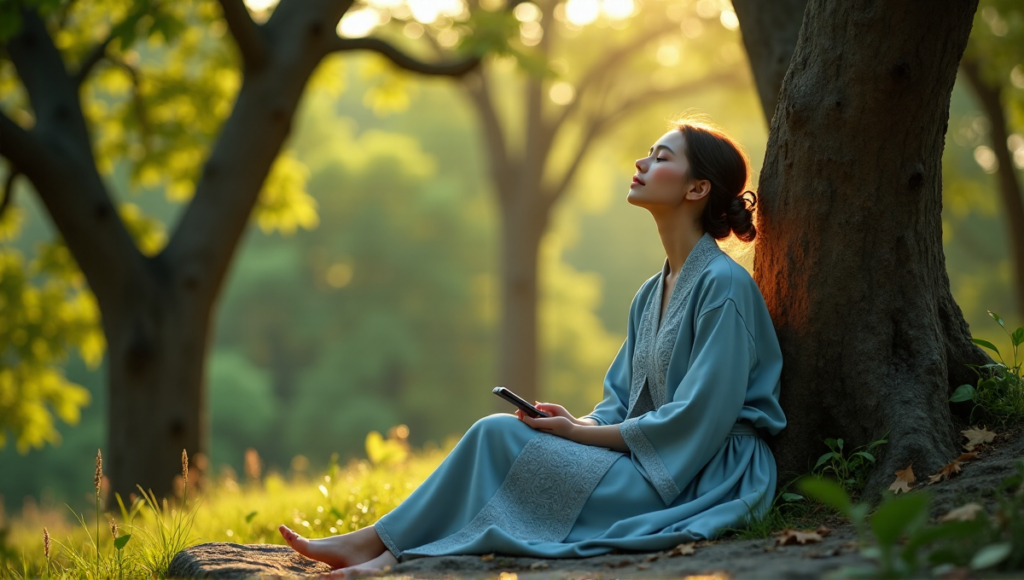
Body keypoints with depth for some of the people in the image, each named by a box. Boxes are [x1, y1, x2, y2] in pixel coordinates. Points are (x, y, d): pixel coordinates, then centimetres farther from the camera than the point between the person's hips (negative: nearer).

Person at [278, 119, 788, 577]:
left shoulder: (724, 286, -13)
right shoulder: (652, 293, 16)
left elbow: (697, 421, -18)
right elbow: (622, 402, 16)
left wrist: (579, 434, -15)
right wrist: (579, 423, -6)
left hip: (707, 480, -8)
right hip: (648, 461, 8)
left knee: (503, 439, -18)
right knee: (498, 432, -11)